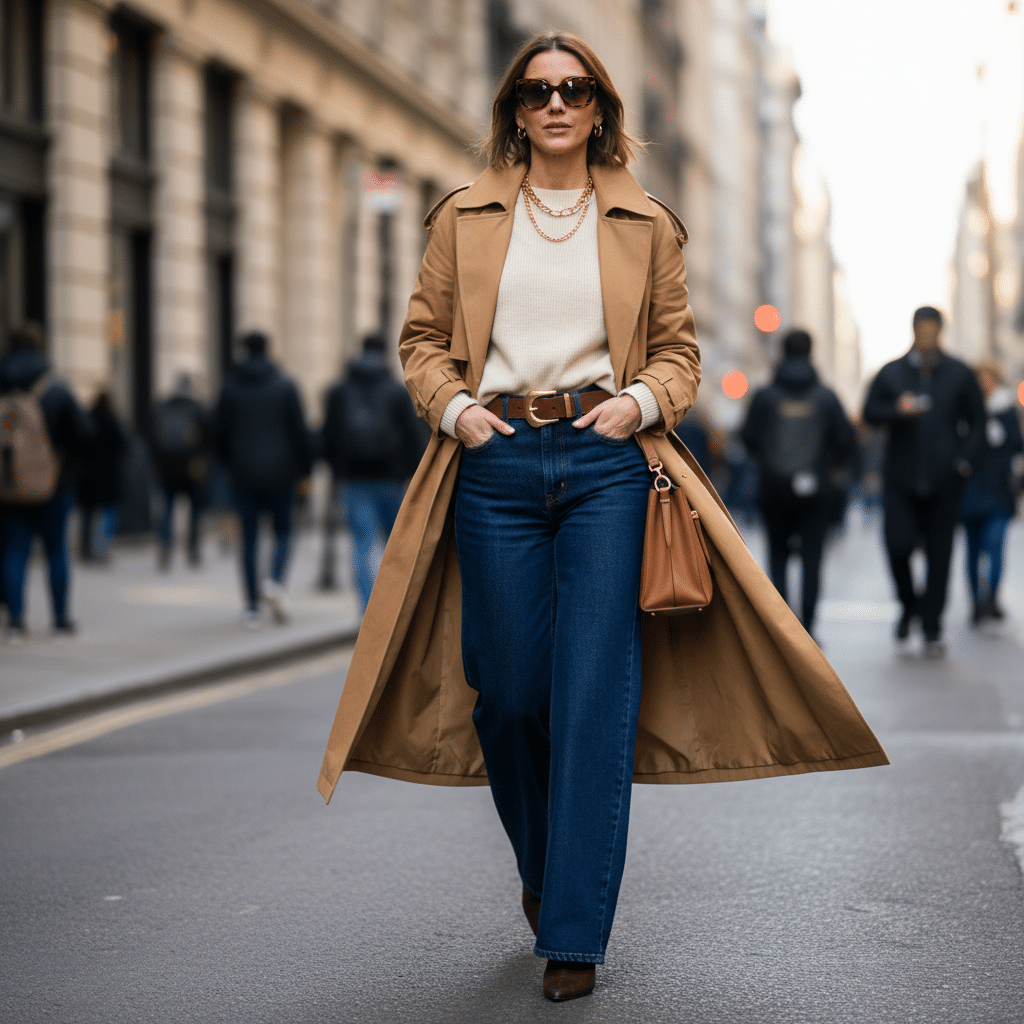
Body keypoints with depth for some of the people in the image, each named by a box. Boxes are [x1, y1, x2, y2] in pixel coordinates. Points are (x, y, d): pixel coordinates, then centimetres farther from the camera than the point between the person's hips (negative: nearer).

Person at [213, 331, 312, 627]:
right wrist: (304, 469, 4)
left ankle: (252, 607, 2)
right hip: (280, 473, -1)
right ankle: (275, 581, -14)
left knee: (250, 539, 6)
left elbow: (219, 431, 3)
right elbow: (299, 430, -5)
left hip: (244, 476, 1)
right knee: (283, 531, 13)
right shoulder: (285, 385, -3)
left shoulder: (230, 386, 1)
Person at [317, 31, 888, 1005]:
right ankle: (541, 870, 34)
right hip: (496, 464, 1)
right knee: (509, 689, 5)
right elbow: (422, 335, 14)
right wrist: (451, 406, -4)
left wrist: (644, 400, -6)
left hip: (607, 464, -1)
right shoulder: (464, 217, 12)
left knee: (594, 693, -8)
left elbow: (678, 348, 14)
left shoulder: (645, 224, 11)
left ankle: (574, 933, -2)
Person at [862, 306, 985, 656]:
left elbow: (976, 421, 10)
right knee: (898, 546, -8)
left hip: (943, 481, 0)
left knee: (939, 555, 0)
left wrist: (964, 459, -4)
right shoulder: (891, 373, 7)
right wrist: (897, 410, -14)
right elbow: (870, 411, 6)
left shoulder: (960, 374, 7)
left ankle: (932, 629, 8)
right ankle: (909, 605, 21)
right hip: (901, 480, 0)